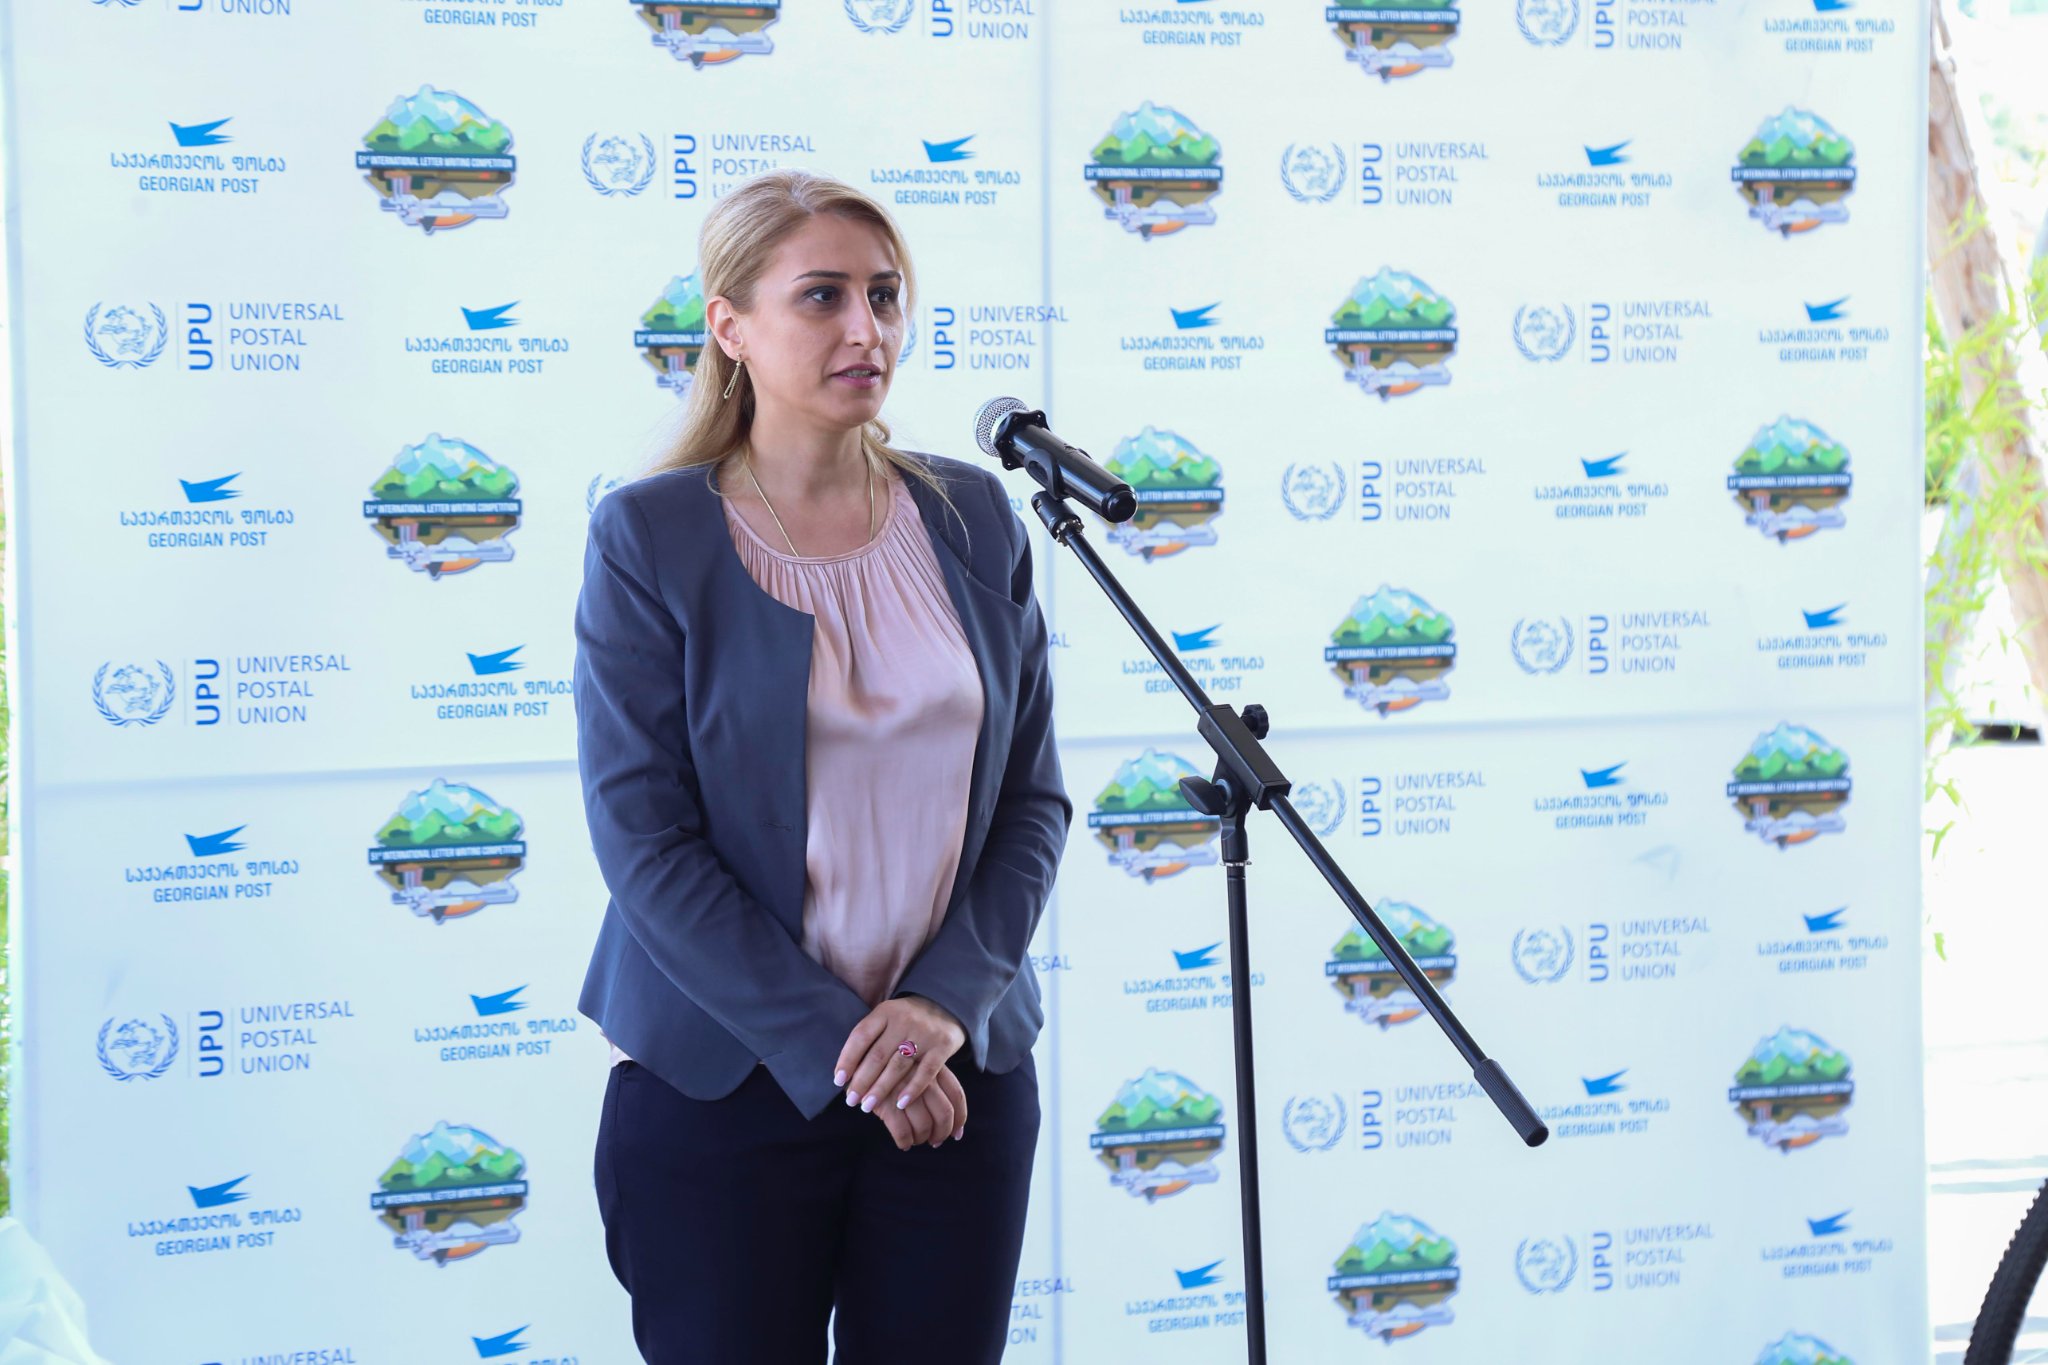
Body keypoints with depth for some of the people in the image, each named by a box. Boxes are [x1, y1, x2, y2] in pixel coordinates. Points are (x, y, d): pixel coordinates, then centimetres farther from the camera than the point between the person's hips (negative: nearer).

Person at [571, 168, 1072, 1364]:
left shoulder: (973, 517, 6)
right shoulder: (649, 537, -4)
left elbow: (1032, 797, 7)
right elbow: (642, 836, -9)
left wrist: (946, 1001, -9)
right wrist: (833, 1044, -13)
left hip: (959, 1076, 3)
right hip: (726, 1085, -3)